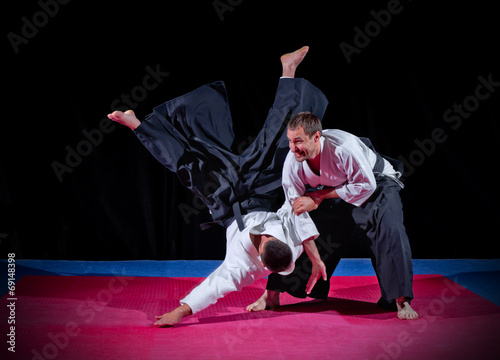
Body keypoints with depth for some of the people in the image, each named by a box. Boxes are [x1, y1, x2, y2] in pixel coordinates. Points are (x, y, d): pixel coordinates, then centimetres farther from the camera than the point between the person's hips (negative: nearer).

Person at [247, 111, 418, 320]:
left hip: (375, 181, -4)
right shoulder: (293, 162, -24)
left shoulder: (343, 148, -40)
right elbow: (297, 210, -15)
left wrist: (319, 197, -28)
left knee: (389, 230, -27)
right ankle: (271, 295, 9)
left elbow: (366, 186, -28)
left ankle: (400, 301, -15)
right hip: (331, 191, 4)